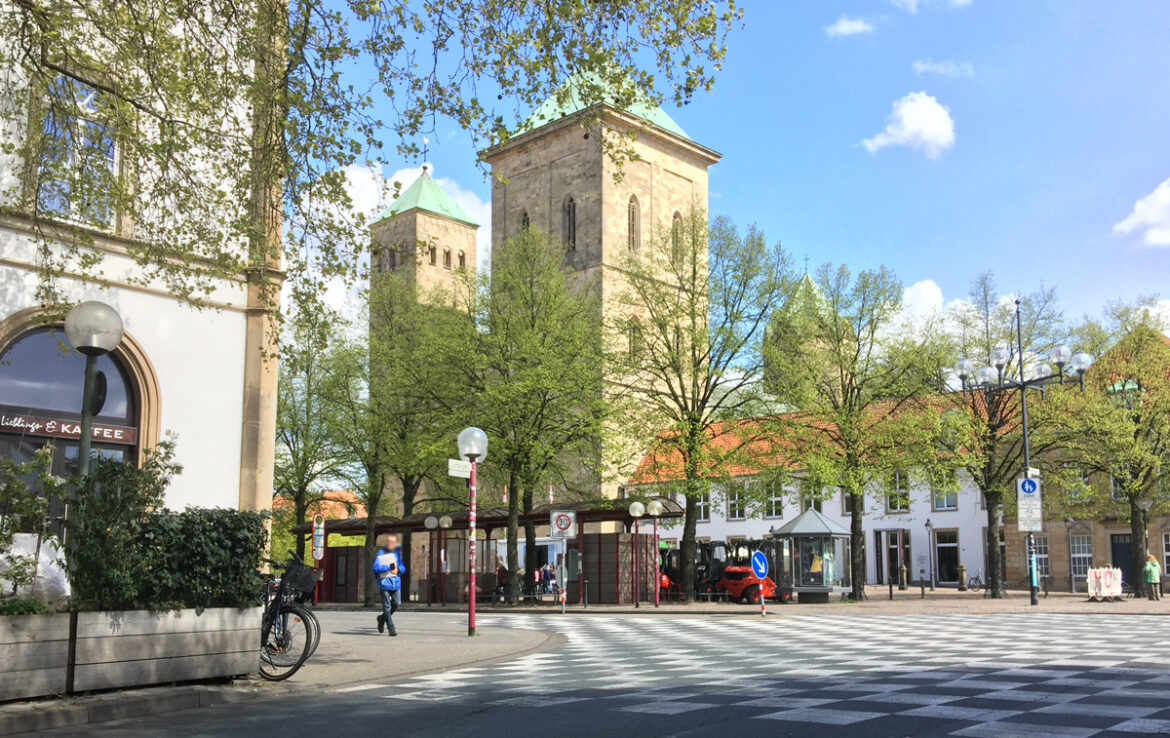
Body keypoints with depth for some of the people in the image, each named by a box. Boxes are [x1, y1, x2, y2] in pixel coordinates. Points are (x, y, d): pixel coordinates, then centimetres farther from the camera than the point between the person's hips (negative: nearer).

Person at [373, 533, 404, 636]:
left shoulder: (396, 553, 12)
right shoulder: (380, 553, -2)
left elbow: (403, 567, 14)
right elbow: (376, 567, -13)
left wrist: (398, 569, -8)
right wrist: (389, 567, -19)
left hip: (396, 582, 4)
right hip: (385, 582, -4)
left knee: (396, 603, 3)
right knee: (387, 606, -3)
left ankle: (382, 618, 27)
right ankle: (391, 628, 1)